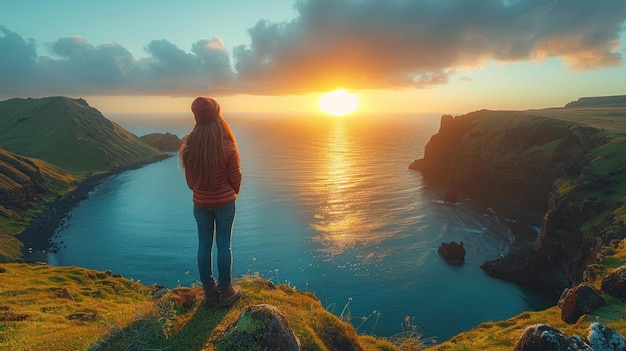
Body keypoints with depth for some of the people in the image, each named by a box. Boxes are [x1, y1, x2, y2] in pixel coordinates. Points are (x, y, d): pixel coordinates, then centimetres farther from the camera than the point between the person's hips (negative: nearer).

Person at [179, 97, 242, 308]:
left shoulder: (189, 147, -8)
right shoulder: (227, 147, -18)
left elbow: (190, 180, 2)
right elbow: (236, 178, -8)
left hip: (200, 203, 3)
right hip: (225, 203, -3)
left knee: (204, 245, 13)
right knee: (224, 245, 8)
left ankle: (209, 292, 25)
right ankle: (225, 292, 20)